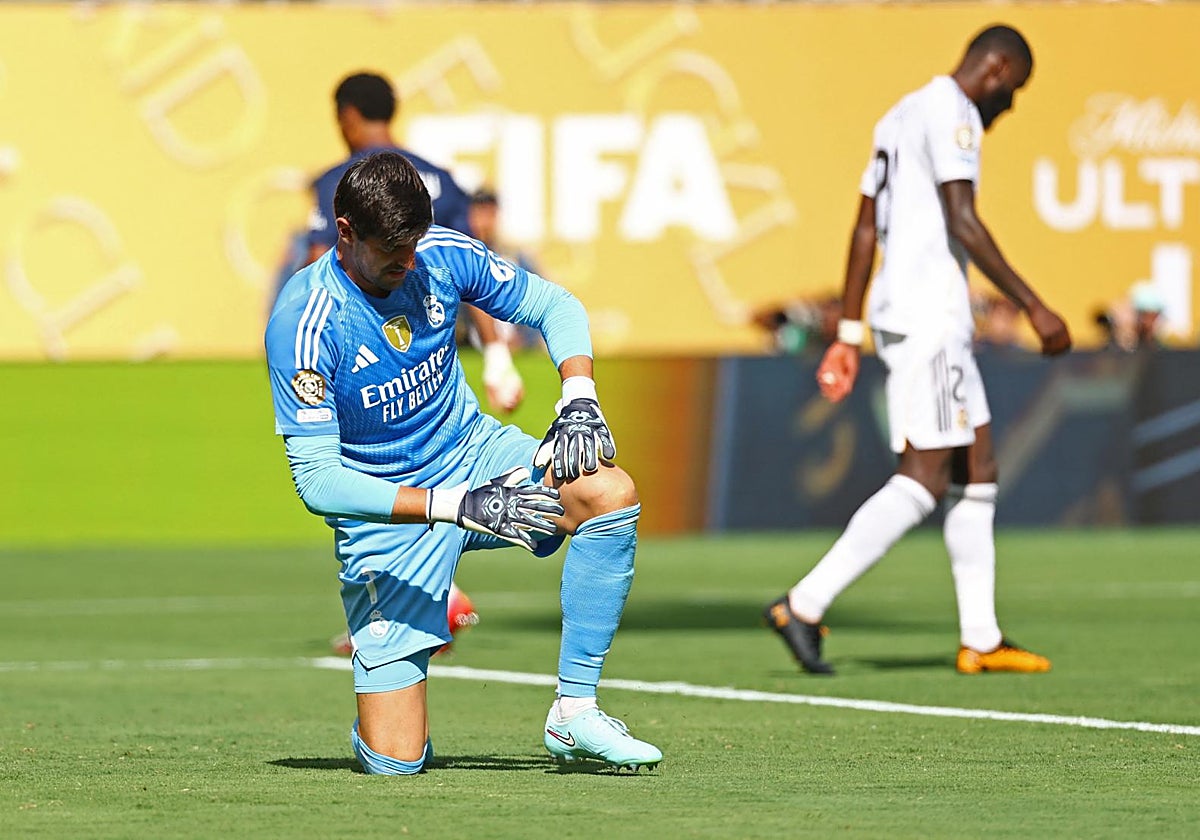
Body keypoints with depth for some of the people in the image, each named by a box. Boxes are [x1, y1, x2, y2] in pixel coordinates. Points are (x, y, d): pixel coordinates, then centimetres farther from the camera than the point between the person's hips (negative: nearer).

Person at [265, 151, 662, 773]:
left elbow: (553, 306, 6)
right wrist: (458, 506, -33)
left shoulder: (442, 256, -9)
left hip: (474, 453, 4)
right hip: (387, 511, -4)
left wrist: (578, 395, -16)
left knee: (611, 491, -28)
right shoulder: (302, 324, -24)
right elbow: (316, 481, -27)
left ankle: (574, 714, -17)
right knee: (395, 761, -13)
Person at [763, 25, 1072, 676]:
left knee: (977, 470, 11)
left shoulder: (901, 116, 21)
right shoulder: (951, 112, -10)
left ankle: (981, 639, 11)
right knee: (922, 480, -12)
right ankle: (804, 606, -14)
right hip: (927, 316, -11)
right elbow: (962, 223, -20)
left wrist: (848, 334, 21)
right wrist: (1033, 306, -20)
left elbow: (864, 229, 21)